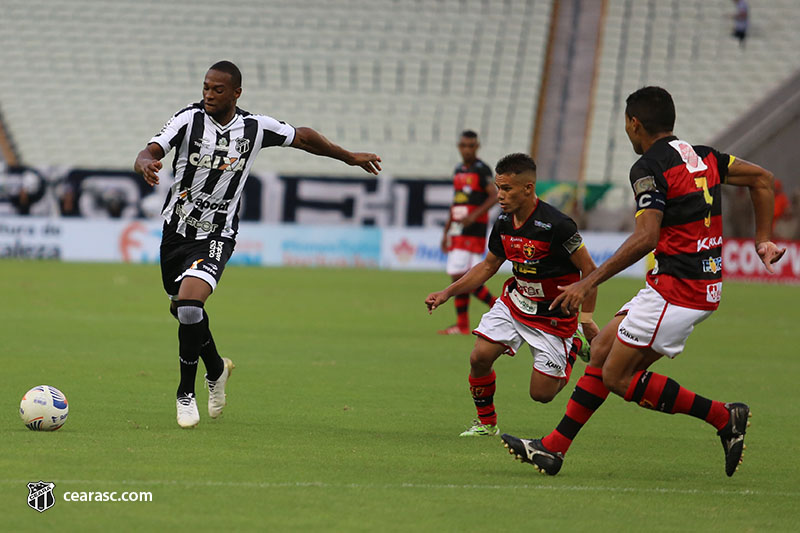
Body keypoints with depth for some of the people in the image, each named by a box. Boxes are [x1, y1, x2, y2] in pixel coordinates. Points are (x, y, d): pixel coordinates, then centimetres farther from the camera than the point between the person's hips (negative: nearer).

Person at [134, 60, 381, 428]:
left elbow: (302, 137, 11)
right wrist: (145, 163, -46)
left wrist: (350, 157, 22)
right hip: (176, 229, 2)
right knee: (182, 309, 17)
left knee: (189, 303, -24)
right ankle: (216, 368, 47)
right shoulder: (189, 119, -10)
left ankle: (186, 393, -9)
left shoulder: (255, 128, -7)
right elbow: (149, 153, -21)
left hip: (216, 236, -2)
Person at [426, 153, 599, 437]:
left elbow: (588, 268, -17)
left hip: (554, 315, -5)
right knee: (480, 357, -12)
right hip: (514, 302, 6)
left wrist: (587, 319, -14)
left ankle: (573, 347, 27)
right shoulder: (504, 223, -5)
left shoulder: (556, 224, -26)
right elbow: (488, 266, 12)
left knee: (541, 393, -3)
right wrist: (447, 293, 4)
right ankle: (486, 422, 11)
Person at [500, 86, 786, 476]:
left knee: (618, 378, -4)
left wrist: (590, 282, -21)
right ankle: (553, 449, 14)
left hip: (675, 290, -10)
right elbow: (762, 178, 16)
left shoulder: (649, 168, -13)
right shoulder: (701, 156, 12)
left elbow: (646, 238, -23)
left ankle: (724, 418, -3)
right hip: (706, 286, 10)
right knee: (602, 349, 13)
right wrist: (763, 241, 18)